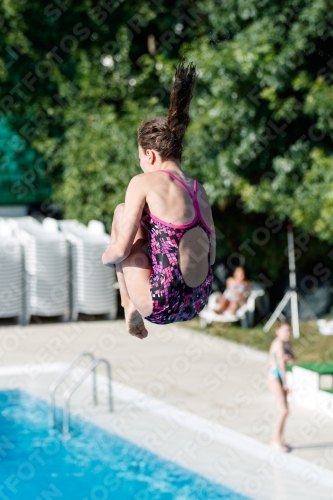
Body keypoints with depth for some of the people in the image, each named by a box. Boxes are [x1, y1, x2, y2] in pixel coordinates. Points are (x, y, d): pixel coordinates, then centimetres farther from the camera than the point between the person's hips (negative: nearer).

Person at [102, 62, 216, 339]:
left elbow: (121, 250, -11)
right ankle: (135, 308, 29)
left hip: (163, 305, -7)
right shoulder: (199, 189, 10)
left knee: (123, 212, 11)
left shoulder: (145, 183, -8)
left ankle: (130, 306, 15)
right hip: (197, 303, 7)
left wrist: (105, 257, 12)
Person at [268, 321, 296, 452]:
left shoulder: (287, 343, 11)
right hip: (275, 377, -9)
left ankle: (278, 440, 18)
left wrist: (289, 356, -20)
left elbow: (293, 358, 3)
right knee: (284, 411, -13)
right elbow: (281, 364, -16)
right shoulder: (279, 343, -16)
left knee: (283, 410, 11)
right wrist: (285, 383, -13)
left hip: (280, 378, 9)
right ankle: (276, 440, -7)